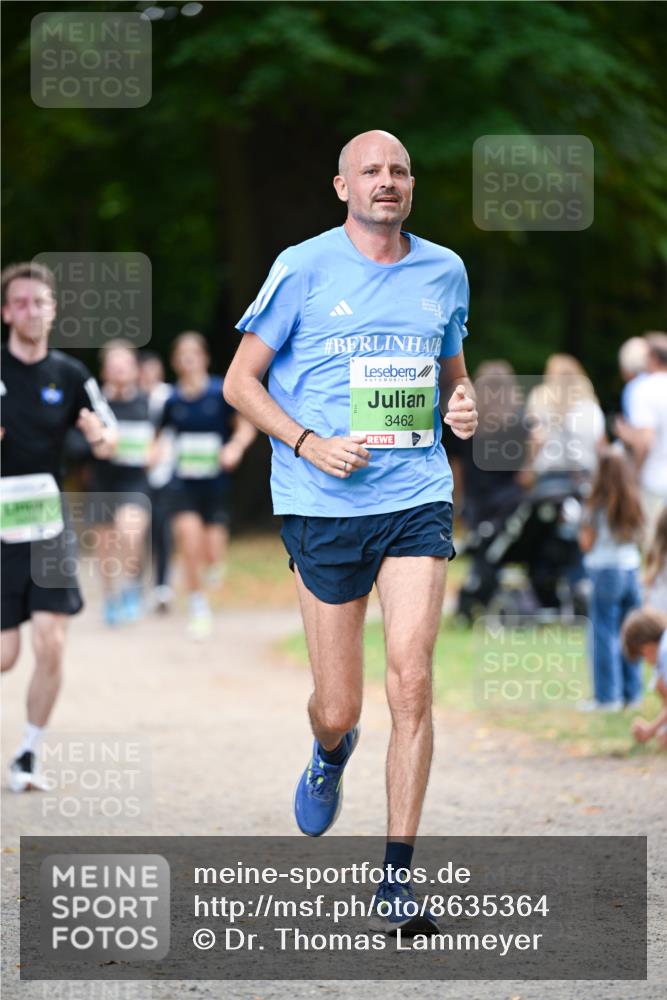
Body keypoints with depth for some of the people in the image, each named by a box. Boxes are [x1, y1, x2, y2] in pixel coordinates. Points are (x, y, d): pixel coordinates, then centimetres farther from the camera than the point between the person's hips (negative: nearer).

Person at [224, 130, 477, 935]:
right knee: (338, 708, 3)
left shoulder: (444, 271, 9)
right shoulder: (303, 269, -2)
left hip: (417, 499, 2)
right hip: (323, 507, -2)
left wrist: (462, 404, 1)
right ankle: (331, 752, 43)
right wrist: (308, 443, -13)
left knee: (411, 682, -13)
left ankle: (396, 879, -8)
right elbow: (240, 380, 1)